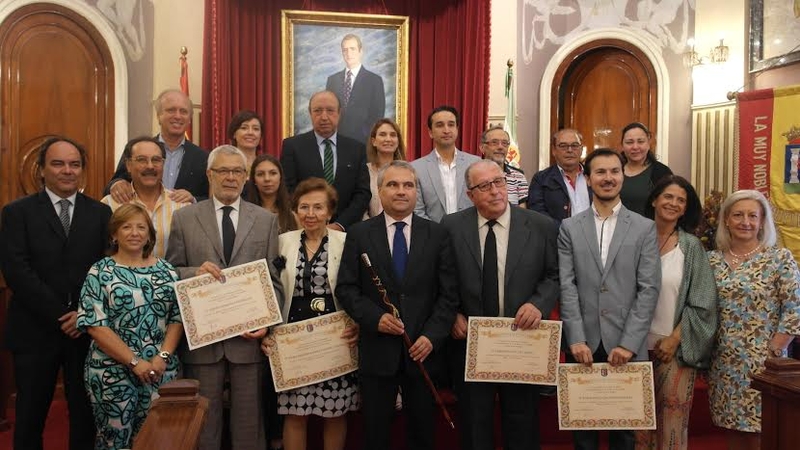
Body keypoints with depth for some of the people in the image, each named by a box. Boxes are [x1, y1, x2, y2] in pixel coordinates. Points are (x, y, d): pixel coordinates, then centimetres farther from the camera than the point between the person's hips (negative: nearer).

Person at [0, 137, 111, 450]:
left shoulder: (101, 213, 7)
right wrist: (59, 315, -14)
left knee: (86, 415, 9)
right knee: (30, 418, 10)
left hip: (88, 330, 1)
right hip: (35, 331, -1)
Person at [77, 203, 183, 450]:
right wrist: (134, 361, -15)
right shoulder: (100, 272, -3)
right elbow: (94, 325, -10)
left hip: (161, 370, 3)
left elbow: (178, 317, 5)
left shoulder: (166, 270, 7)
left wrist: (163, 356, -10)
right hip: (113, 371, -2)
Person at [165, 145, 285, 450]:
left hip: (249, 334, 0)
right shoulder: (184, 218, 4)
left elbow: (274, 279, 3)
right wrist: (196, 272, -17)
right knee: (203, 421, 11)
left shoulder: (266, 220, 6)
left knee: (249, 420, 10)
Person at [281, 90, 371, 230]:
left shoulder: (357, 149, 3)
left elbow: (363, 193, 0)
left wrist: (340, 225, -12)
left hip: (345, 230, 2)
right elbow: (288, 191, -6)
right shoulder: (292, 146, -2)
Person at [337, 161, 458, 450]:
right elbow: (346, 288, -2)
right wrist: (375, 317, -17)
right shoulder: (359, 235, 2)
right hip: (377, 351, -1)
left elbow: (448, 293, 0)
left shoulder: (437, 235, 3)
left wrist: (432, 336, -11)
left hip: (423, 349, 1)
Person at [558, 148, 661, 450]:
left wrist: (629, 343, -12)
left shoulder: (645, 228, 3)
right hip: (583, 344, 1)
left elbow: (649, 289, -4)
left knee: (625, 425, 12)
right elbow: (567, 286, -2)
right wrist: (576, 339, -11)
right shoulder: (569, 227, 5)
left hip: (627, 345, 0)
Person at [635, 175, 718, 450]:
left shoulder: (691, 246, -1)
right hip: (638, 343, 1)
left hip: (676, 346, -1)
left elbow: (702, 303, -2)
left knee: (672, 417, 4)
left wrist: (675, 339, -8)